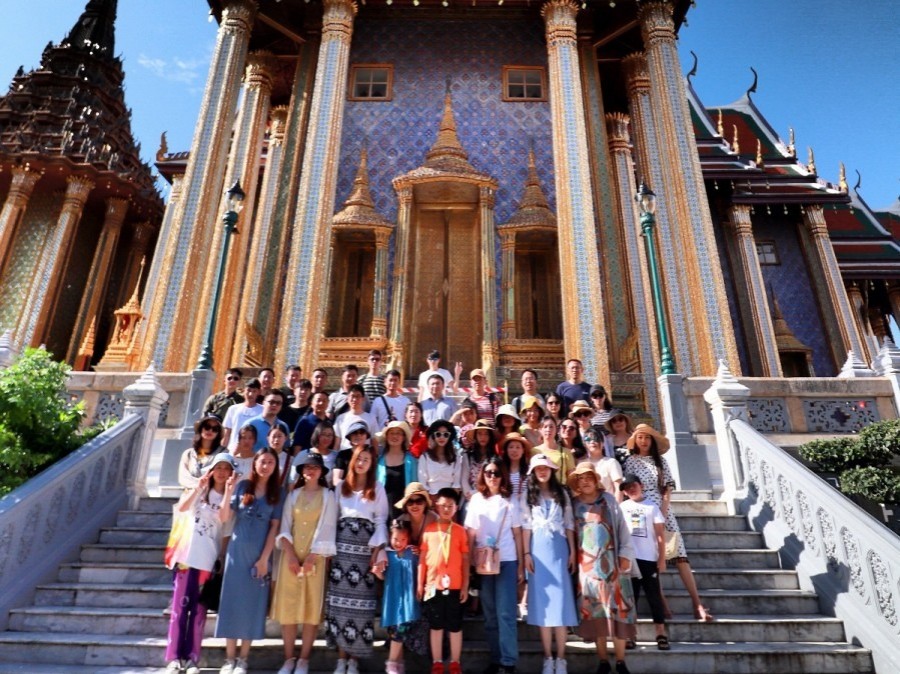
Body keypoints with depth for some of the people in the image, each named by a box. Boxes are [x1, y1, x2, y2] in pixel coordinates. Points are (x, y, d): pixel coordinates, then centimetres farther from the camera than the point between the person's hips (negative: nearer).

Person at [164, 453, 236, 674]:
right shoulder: (200, 491, 10)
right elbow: (181, 507, -9)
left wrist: (229, 491, -19)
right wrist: (198, 486, -20)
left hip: (210, 560, 0)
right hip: (188, 555, 0)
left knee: (199, 610, 3)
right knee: (180, 606, -2)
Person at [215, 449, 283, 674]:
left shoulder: (277, 493, 1)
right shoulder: (242, 486, 1)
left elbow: (274, 527, -2)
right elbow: (225, 519, -1)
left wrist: (264, 558, -8)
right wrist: (228, 493, -15)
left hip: (261, 555, 0)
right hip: (237, 552, 0)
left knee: (253, 605, 5)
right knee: (232, 602, 4)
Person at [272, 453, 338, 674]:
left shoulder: (328, 495, 2)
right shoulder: (293, 495, 11)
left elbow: (326, 529, -5)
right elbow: (285, 528, 5)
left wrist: (312, 557, -14)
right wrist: (291, 555, -9)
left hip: (316, 557, -2)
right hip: (291, 556, 3)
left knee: (312, 607, 0)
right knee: (288, 606, 2)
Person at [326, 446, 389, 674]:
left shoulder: (377, 489, 5)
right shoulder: (341, 486, 10)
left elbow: (381, 520, 2)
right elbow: (332, 516, 10)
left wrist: (376, 551, -6)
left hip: (364, 548, -2)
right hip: (342, 547, 2)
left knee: (359, 599, -4)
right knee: (340, 597, 0)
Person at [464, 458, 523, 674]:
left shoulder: (509, 501, 2)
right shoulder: (476, 499, 7)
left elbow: (517, 533, 3)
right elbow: (470, 533, 7)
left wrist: (521, 564, 0)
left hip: (507, 561, -2)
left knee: (505, 613, -3)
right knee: (490, 614, 9)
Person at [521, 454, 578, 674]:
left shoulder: (562, 493, 8)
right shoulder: (529, 495, 6)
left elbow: (569, 524, 7)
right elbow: (526, 526, 3)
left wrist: (572, 552, 2)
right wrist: (526, 553, -4)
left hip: (559, 549, 0)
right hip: (538, 550, 0)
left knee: (560, 601, -3)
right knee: (543, 603, 2)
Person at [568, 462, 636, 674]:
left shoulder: (608, 500, 4)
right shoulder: (574, 505, 6)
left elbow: (621, 527, 2)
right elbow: (571, 533, 7)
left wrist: (625, 555, -4)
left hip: (611, 561, -1)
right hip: (587, 564, 1)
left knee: (617, 609, -1)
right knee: (595, 612, 3)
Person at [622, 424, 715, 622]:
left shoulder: (660, 460, 11)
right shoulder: (631, 461, 4)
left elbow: (669, 485, 6)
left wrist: (664, 506, -6)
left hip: (663, 509, 2)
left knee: (679, 554, -5)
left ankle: (697, 604, -6)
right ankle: (661, 603, 5)